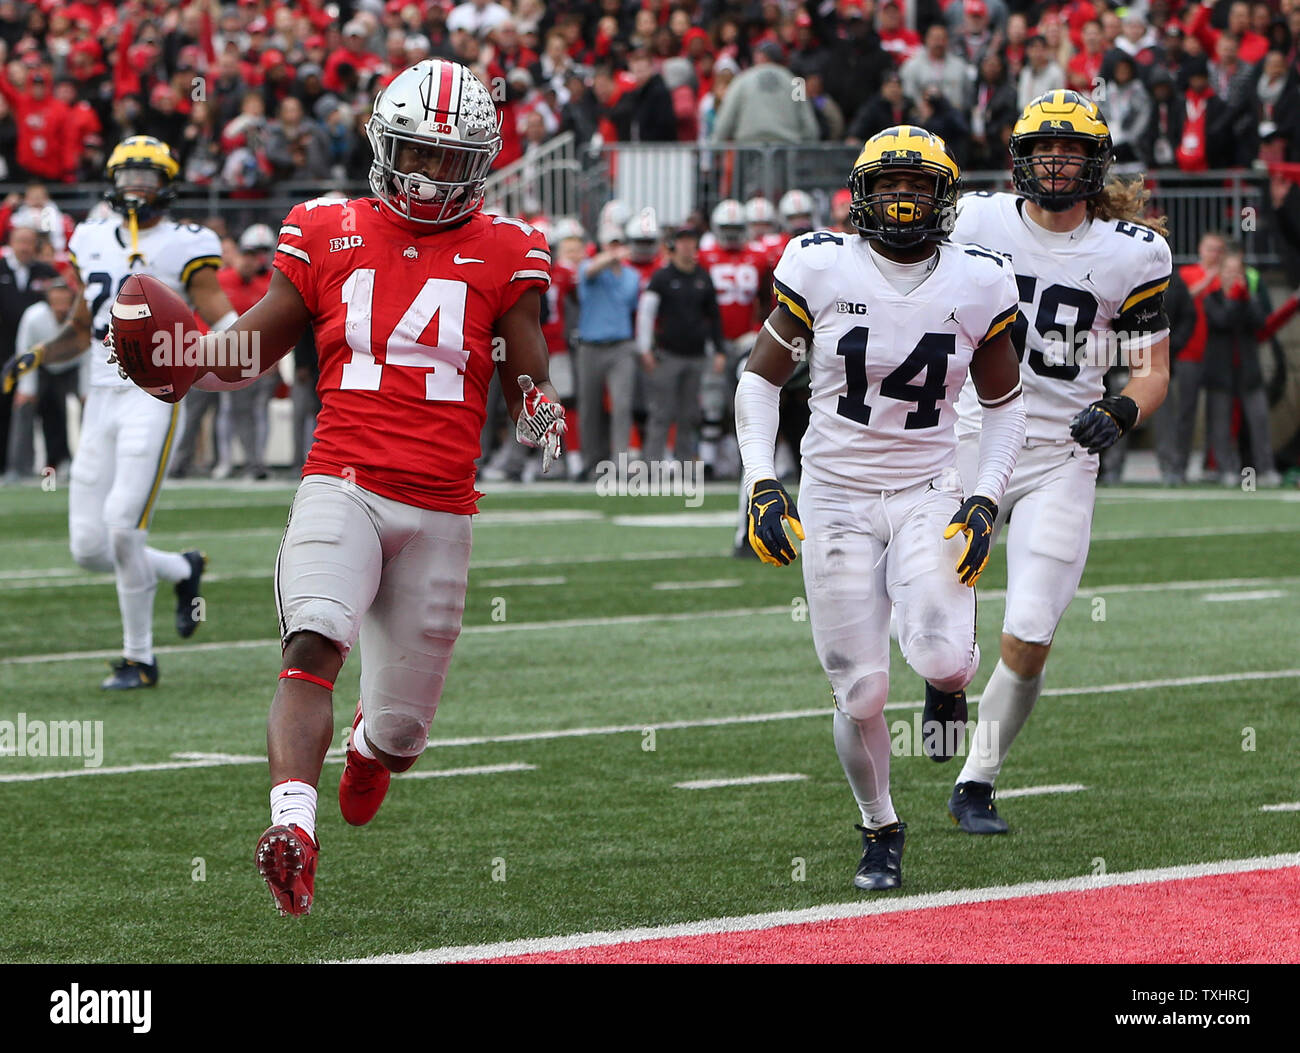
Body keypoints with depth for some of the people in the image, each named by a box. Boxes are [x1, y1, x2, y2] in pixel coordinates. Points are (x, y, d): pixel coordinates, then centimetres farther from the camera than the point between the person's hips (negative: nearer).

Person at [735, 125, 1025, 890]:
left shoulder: (977, 284, -2)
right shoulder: (820, 269, -6)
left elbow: (1005, 402, 10)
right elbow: (761, 379, 4)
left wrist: (986, 501, -4)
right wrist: (761, 481, -9)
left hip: (928, 496, 0)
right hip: (836, 498, 0)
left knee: (941, 656, -24)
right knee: (861, 693, -4)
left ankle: (951, 679, 15)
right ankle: (881, 830, 23)